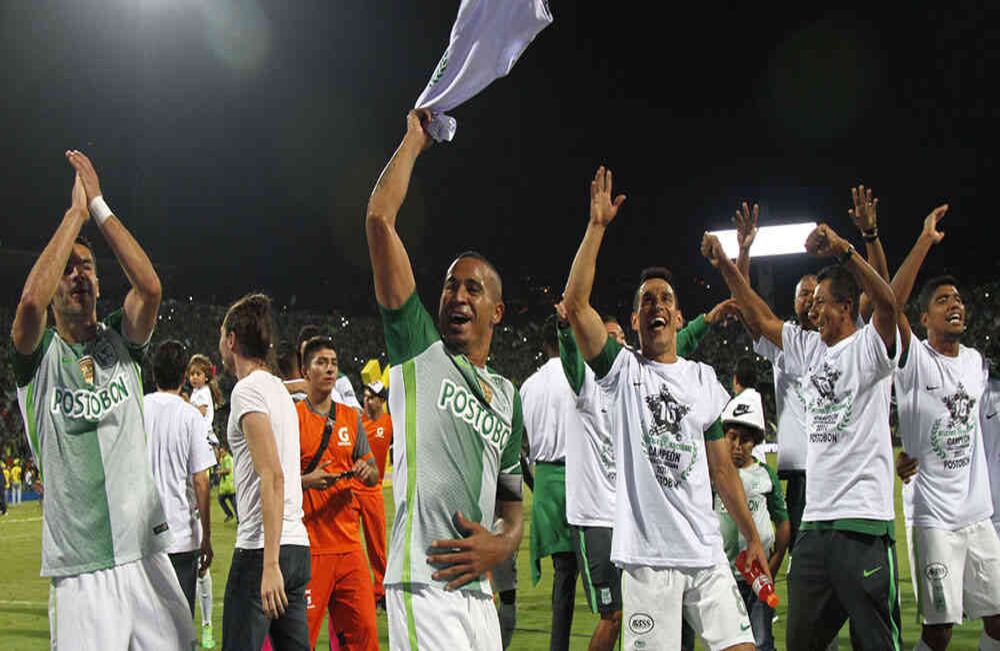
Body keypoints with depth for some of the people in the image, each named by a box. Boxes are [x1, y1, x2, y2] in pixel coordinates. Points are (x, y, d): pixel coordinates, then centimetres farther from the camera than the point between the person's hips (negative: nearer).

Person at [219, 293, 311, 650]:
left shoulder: (248, 390, -9)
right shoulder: (280, 389, 18)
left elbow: (273, 476, -18)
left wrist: (270, 563, -22)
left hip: (261, 549, -9)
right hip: (298, 545, 9)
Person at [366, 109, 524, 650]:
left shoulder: (507, 395, 18)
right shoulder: (418, 349, 3)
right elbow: (379, 220, -4)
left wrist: (504, 542, 0)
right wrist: (414, 139, 4)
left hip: (478, 590, 6)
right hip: (424, 586, -6)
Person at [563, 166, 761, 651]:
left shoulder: (705, 380, 14)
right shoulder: (622, 370, 3)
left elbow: (722, 468, 17)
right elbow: (575, 303, -11)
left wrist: (751, 536, 14)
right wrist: (597, 225, -11)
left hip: (707, 553, 4)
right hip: (647, 555, -4)